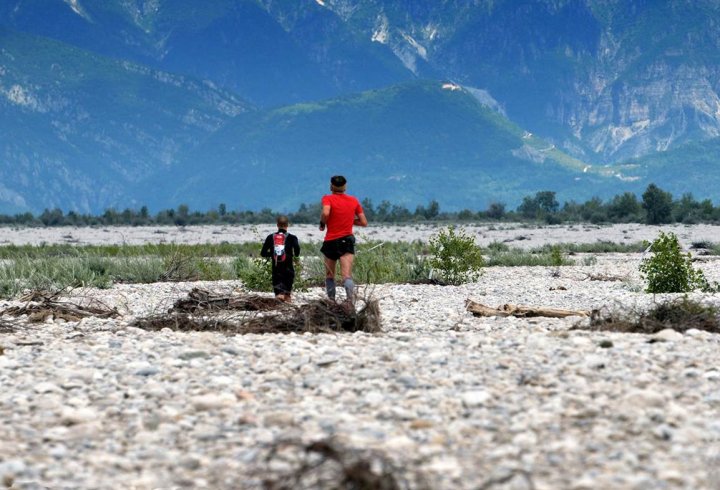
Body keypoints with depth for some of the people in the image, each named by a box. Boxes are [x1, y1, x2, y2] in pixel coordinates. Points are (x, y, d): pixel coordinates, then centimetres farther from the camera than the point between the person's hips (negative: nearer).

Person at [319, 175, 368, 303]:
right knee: (347, 276, -12)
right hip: (347, 240, 2)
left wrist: (322, 224, -4)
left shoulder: (328, 198, -3)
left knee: (329, 276, 17)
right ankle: (350, 300, -34)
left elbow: (325, 213, -23)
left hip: (331, 241, -1)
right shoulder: (354, 200, 8)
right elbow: (364, 222, 10)